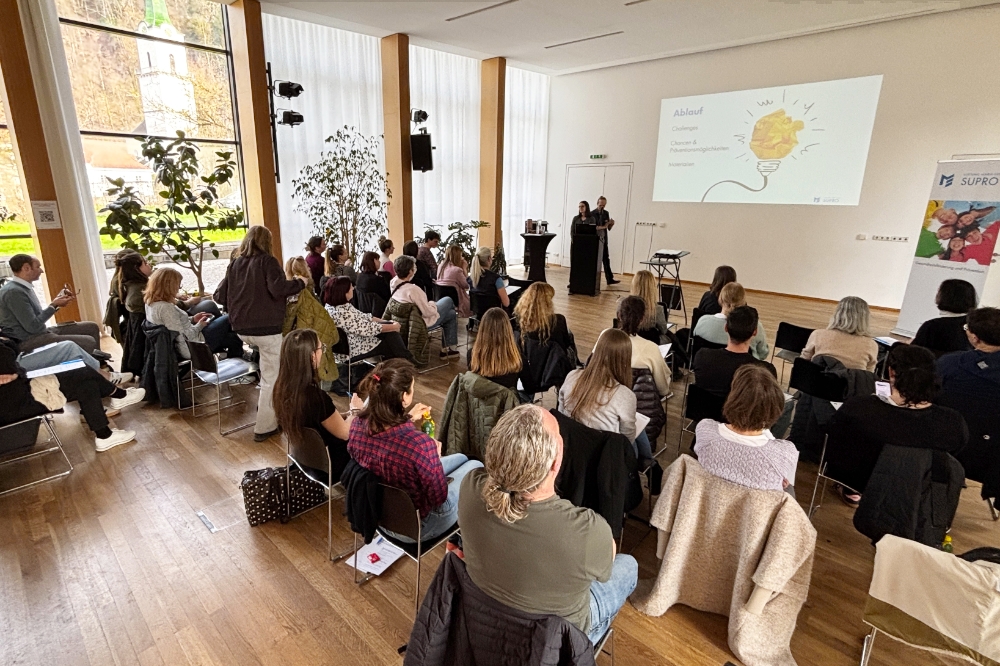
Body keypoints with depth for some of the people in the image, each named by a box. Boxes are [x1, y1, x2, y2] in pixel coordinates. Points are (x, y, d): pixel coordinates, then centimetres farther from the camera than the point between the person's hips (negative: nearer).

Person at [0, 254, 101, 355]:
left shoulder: (24, 287, 12)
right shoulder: (13, 291, -19)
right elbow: (33, 327, -21)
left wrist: (55, 303, 4)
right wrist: (53, 305, -13)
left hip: (43, 332, 10)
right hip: (29, 341, -10)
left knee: (92, 327, 9)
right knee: (88, 342, -24)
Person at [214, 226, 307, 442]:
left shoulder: (234, 264, 9)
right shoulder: (268, 261, -8)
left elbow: (220, 296, 10)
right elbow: (277, 289, -24)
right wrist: (300, 282, -9)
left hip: (241, 329, 7)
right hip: (267, 328, -7)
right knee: (271, 378, 2)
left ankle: (265, 400, 29)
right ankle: (264, 427, 6)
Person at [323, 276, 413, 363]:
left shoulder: (332, 306, 2)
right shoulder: (342, 313, -31)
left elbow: (362, 317, 9)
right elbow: (368, 329, -26)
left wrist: (385, 321, 6)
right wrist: (394, 327, -12)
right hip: (353, 352, -10)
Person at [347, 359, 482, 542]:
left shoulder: (358, 424, -20)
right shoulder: (421, 444, -41)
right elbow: (438, 497, -24)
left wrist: (407, 419, 2)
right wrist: (435, 457, -9)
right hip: (417, 528, -6)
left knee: (460, 458, 24)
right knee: (475, 466, 18)